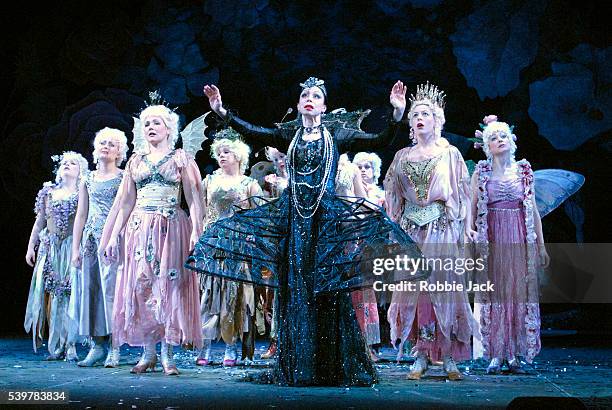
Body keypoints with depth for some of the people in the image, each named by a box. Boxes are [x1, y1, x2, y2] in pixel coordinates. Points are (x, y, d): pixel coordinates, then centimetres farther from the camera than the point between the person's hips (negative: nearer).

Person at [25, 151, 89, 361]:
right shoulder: (49, 192, 14)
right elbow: (40, 221, 17)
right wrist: (31, 246, 13)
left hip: (73, 247, -4)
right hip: (51, 248, 4)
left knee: (71, 294, -8)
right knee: (53, 294, 1)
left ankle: (70, 345, -6)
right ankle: (56, 347, 6)